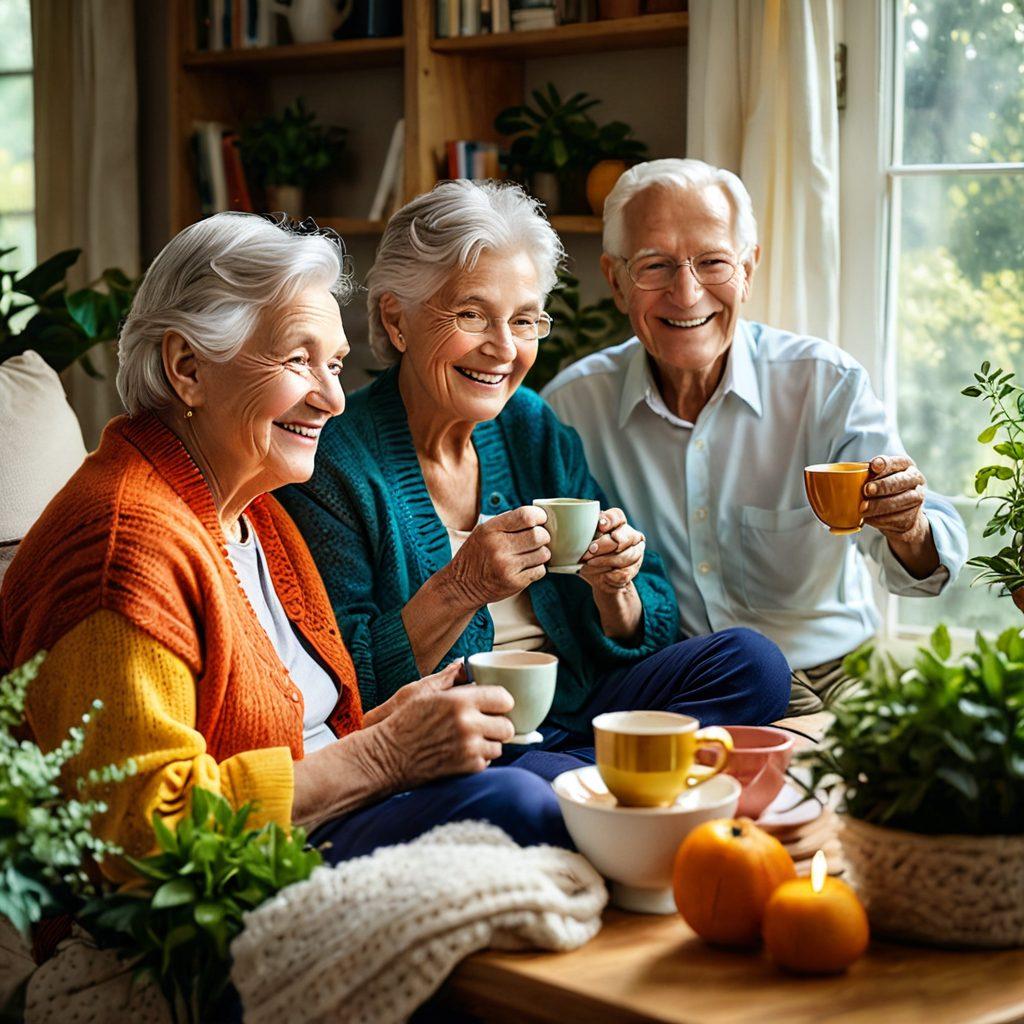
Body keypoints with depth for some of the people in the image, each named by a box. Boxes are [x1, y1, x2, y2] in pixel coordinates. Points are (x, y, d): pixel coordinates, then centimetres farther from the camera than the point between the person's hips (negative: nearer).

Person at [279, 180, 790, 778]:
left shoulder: (535, 430, 9)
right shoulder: (335, 464, -8)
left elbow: (643, 638, 12)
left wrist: (613, 588, -11)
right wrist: (461, 588, -23)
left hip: (575, 716, 7)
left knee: (753, 662, -14)